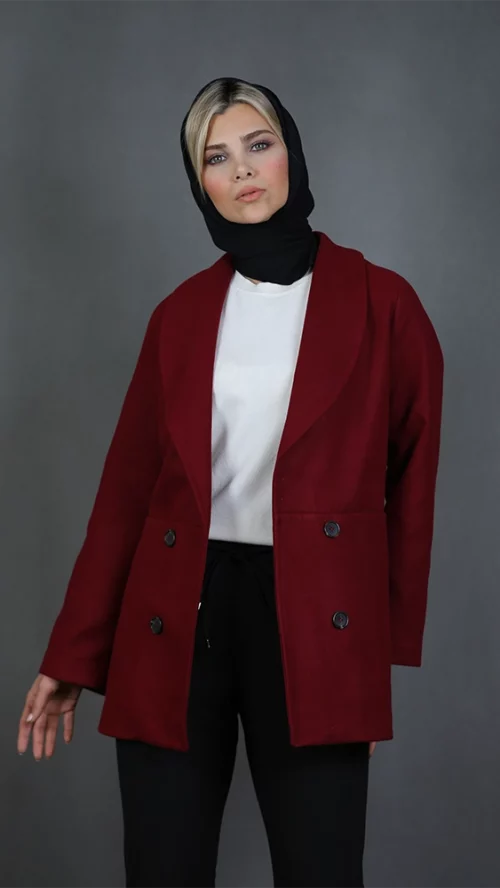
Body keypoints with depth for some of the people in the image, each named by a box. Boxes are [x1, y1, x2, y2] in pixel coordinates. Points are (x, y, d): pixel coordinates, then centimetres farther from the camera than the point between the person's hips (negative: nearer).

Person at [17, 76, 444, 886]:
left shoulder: (381, 304, 2)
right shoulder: (181, 314, 9)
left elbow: (411, 483, 5)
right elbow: (129, 483, 9)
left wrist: (394, 646, 3)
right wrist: (74, 652, 6)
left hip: (314, 621, -2)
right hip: (176, 617, 3)